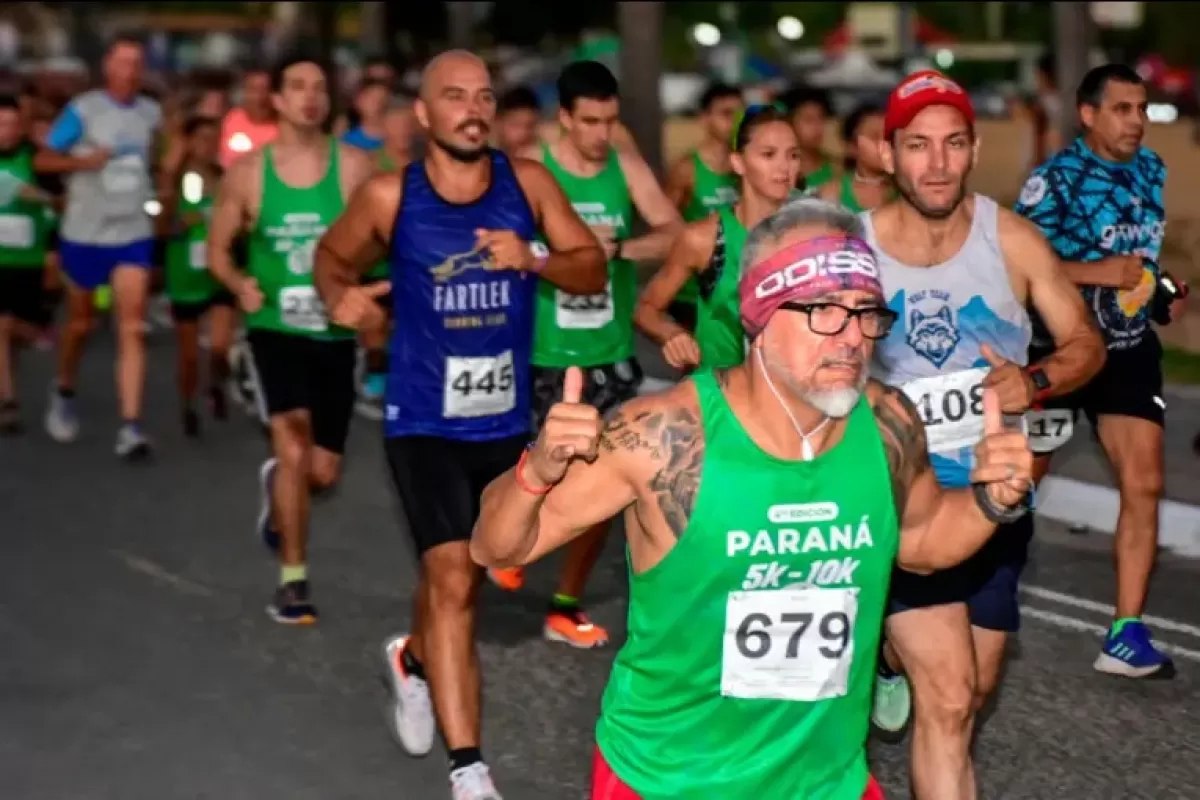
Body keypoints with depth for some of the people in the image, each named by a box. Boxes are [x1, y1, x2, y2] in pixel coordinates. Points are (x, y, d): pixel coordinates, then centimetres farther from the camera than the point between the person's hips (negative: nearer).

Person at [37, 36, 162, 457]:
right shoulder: (83, 109, -9)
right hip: (84, 233, -1)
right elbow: (43, 159, -8)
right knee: (80, 323, 14)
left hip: (134, 234, 2)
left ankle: (130, 426, -13)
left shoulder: (152, 113, 1)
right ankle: (64, 394, 42)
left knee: (132, 329, -9)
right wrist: (82, 161, -25)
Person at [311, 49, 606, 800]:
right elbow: (333, 256, 7)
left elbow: (594, 267, -1)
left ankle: (412, 657, 54)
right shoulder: (390, 196, -9)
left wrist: (534, 259, -20)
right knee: (452, 578, -14)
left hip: (506, 420, 4)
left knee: (468, 572, 21)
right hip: (424, 422, -3)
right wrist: (342, 295, -15)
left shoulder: (527, 182, -5)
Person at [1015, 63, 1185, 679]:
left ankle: (1126, 634, 1)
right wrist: (1097, 272, -27)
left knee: (1144, 485, -4)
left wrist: (1159, 287, 3)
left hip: (1130, 348, 5)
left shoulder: (1151, 170, 4)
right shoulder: (1056, 179, -16)